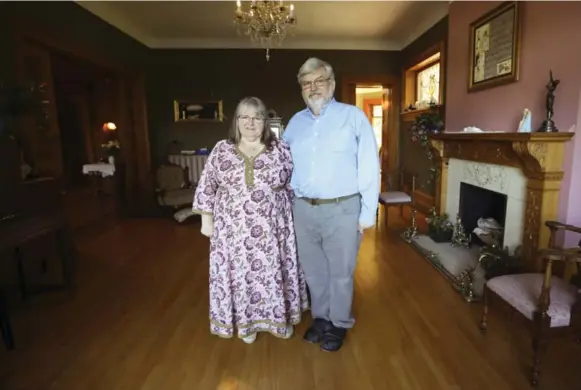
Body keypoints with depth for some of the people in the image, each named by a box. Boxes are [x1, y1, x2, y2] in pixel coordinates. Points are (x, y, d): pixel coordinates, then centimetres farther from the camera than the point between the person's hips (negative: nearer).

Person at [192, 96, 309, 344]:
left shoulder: (280, 149, -1)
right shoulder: (221, 151, 0)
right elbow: (206, 187, 4)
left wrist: (291, 218, 4)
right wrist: (206, 220, 1)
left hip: (272, 230, 0)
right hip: (233, 230, 1)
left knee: (274, 272, 10)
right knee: (240, 274, 10)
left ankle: (280, 318, 32)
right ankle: (245, 321, 31)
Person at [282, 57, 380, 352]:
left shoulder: (354, 116, -4)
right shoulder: (295, 122, 10)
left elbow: (369, 167, -7)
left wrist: (368, 212, -10)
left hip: (342, 209, -4)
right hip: (303, 209, 4)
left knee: (340, 271, 11)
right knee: (313, 269, 17)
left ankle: (339, 323, 33)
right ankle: (320, 317, 39)